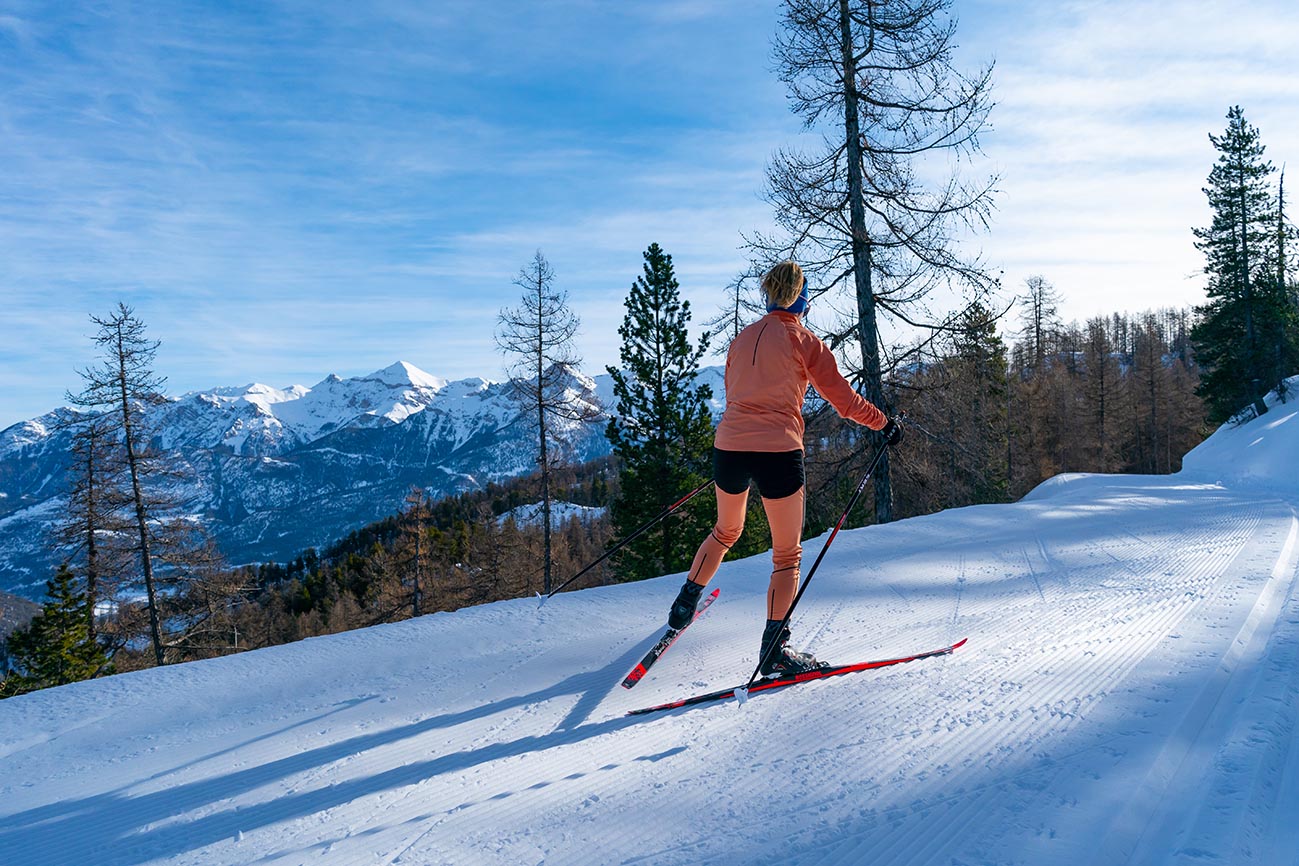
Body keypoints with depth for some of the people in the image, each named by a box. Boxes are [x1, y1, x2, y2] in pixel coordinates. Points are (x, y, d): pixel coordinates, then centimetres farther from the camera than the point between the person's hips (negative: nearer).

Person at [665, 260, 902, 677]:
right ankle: (774, 648, 0)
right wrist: (884, 423, 12)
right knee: (788, 553, 6)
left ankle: (685, 604, 33)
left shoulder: (742, 338, 13)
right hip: (778, 453, -5)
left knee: (726, 532, 29)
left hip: (729, 447, 5)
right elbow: (843, 398, -2)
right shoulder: (804, 340, -1)